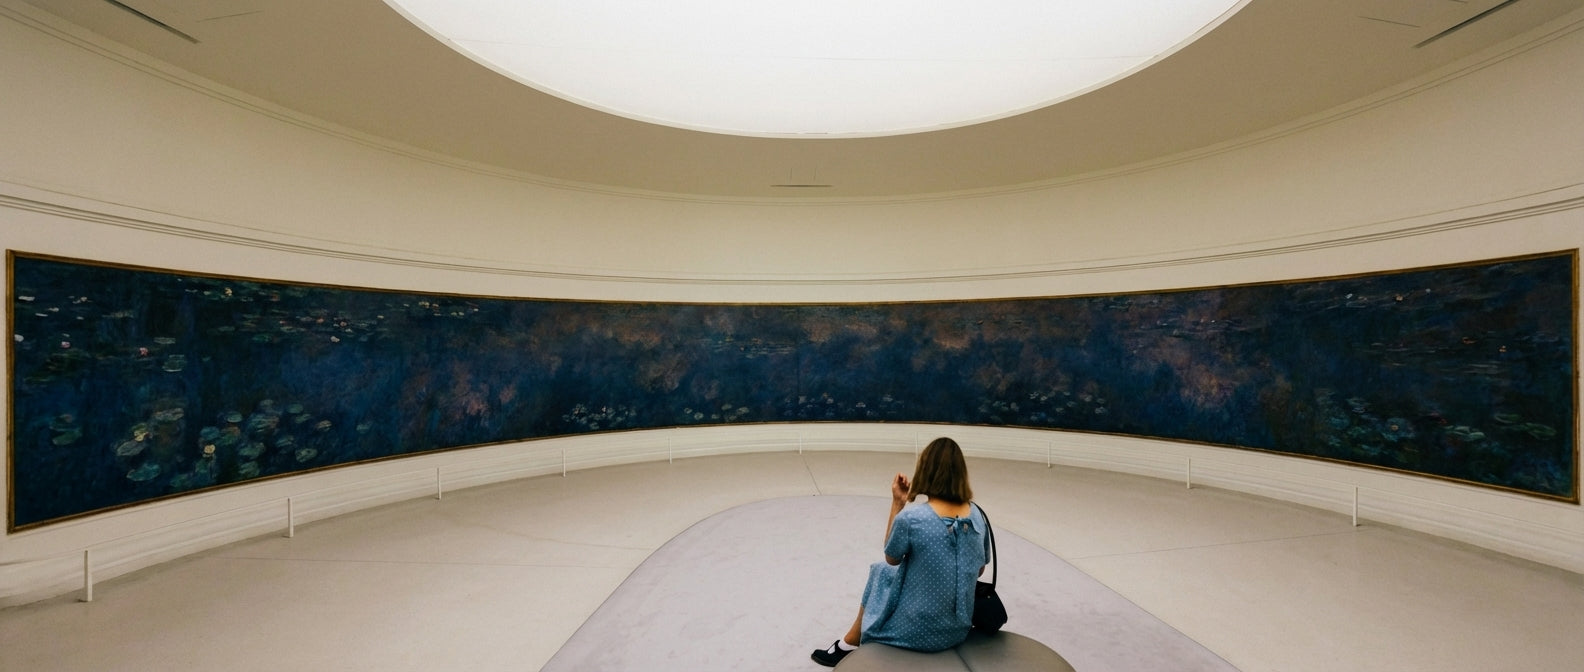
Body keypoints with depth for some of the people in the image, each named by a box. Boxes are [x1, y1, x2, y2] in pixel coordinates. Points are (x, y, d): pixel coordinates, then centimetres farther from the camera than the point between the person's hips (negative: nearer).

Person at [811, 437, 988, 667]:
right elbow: (979, 570, 7)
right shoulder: (976, 515, -8)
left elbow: (891, 559, -4)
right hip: (959, 631, 5)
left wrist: (897, 503, -8)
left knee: (881, 571, 22)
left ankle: (850, 644, 38)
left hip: (917, 633, -5)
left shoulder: (910, 517, -24)